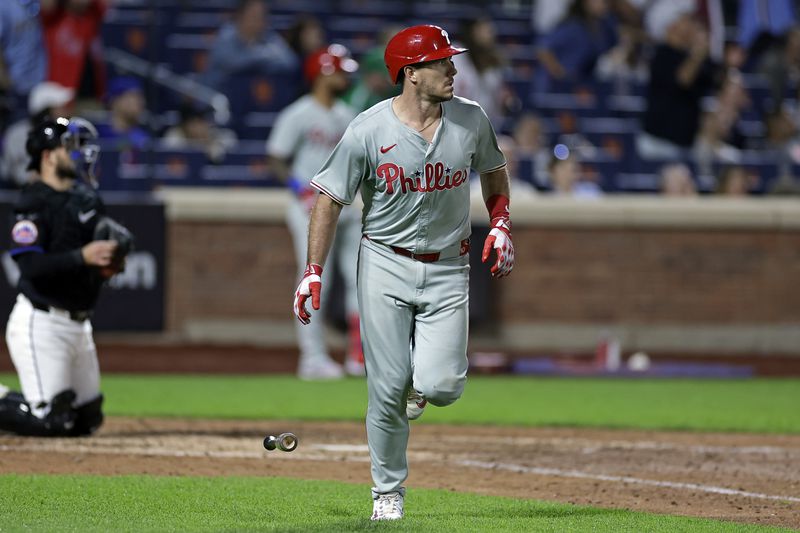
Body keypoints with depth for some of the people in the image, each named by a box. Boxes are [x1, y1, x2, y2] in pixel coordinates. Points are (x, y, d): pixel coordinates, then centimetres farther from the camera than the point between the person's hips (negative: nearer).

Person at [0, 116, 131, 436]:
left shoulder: (86, 197, 10)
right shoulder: (34, 203, -14)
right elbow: (31, 265, -23)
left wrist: (109, 265, -1)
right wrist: (83, 257, -30)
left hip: (79, 323, 9)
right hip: (41, 323, -9)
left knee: (87, 420, 12)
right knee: (53, 422, -14)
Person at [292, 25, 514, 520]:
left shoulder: (471, 119, -2)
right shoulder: (368, 131, -12)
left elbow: (495, 171, 18)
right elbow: (331, 199, -4)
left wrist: (502, 225, 4)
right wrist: (313, 271, -8)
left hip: (447, 271, 2)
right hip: (386, 266, -2)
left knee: (440, 386, -14)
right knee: (388, 389, -3)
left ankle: (425, 374, 24)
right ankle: (388, 492, 15)